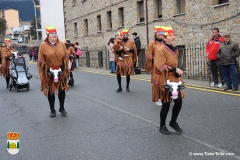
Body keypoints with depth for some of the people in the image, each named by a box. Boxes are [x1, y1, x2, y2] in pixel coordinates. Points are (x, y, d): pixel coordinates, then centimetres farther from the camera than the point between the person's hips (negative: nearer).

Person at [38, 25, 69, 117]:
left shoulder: (62, 44, 4)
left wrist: (64, 69, -2)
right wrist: (46, 69, -12)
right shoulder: (43, 46, -5)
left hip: (61, 72, 2)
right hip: (49, 73, -2)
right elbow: (41, 61, -5)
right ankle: (52, 110, 17)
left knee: (62, 90, 8)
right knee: (50, 91, 6)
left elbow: (66, 57, 6)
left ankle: (62, 108, 24)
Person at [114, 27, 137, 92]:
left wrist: (129, 49, -13)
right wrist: (120, 49, -15)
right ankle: (120, 87, 12)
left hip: (128, 60, -1)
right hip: (120, 60, 1)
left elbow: (134, 50, 3)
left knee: (128, 74, 3)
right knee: (118, 73, -1)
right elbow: (115, 51, 5)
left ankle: (127, 87, 18)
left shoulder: (131, 42, 4)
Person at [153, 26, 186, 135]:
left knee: (179, 101, 5)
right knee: (166, 104, 1)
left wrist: (177, 72, 4)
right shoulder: (160, 49, -15)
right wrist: (175, 70, -20)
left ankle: (173, 122, 26)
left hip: (174, 79, 7)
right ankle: (162, 126, 19)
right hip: (164, 80, -7)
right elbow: (161, 67, -22)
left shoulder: (174, 49, 11)